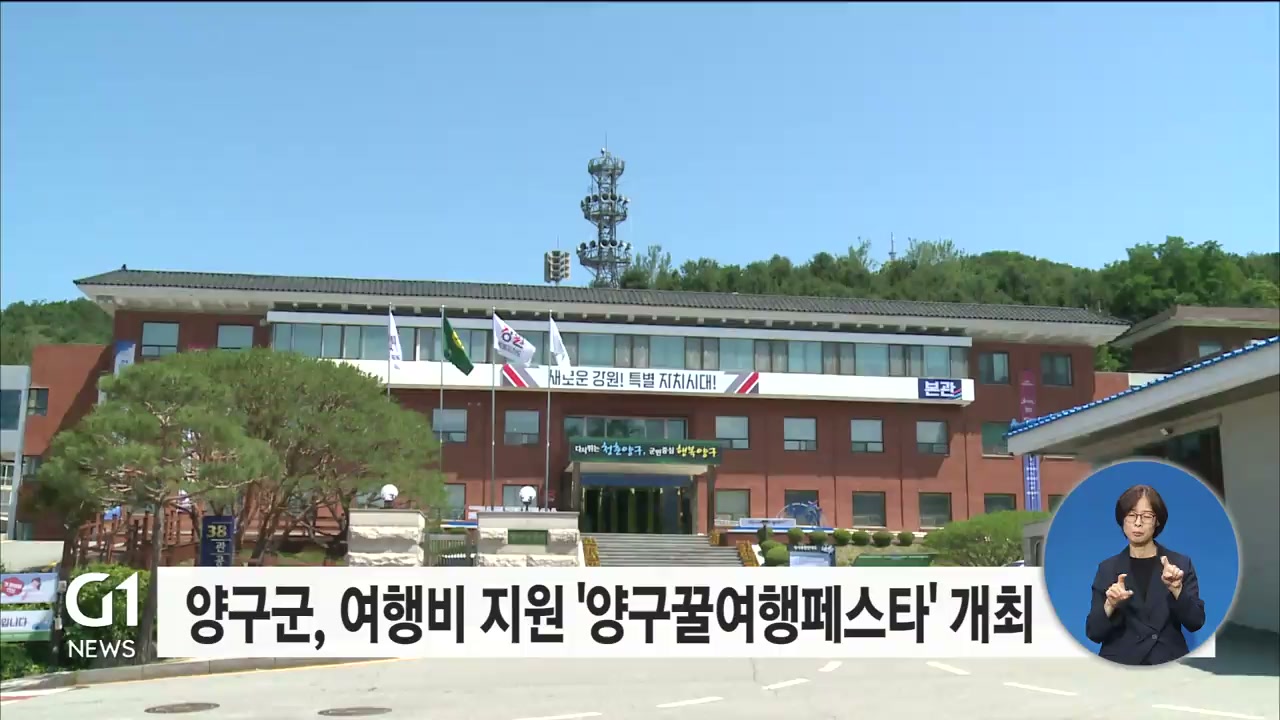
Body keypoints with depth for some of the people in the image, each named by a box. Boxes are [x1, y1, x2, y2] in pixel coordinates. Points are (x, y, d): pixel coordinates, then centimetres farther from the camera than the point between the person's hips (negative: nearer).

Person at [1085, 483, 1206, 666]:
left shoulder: (1181, 564, 5)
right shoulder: (1108, 568, 5)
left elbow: (1195, 622, -3)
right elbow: (1094, 633, 0)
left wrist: (1176, 589, -18)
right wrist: (1110, 605, -18)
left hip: (1169, 663, 0)